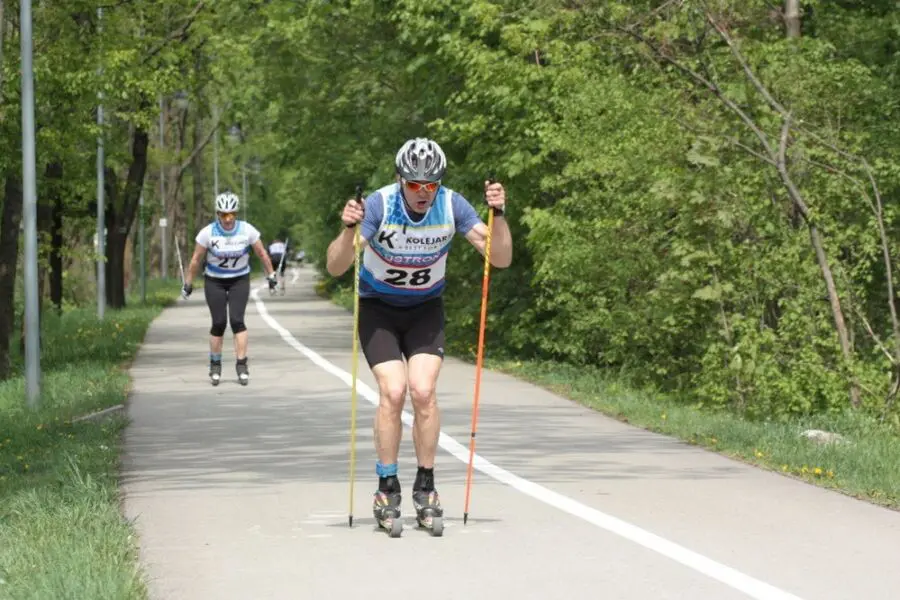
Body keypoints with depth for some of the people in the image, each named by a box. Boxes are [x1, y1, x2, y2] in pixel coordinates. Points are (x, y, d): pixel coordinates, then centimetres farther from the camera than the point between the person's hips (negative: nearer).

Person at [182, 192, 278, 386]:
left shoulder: (247, 230, -15)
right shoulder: (208, 232, -16)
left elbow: (262, 254, -1)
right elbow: (195, 260, -6)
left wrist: (271, 275, 4)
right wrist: (188, 284, -1)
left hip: (239, 281, 0)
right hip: (214, 282, 0)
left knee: (237, 321, -13)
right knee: (219, 323, -4)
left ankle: (241, 365, -9)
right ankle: (215, 365, 13)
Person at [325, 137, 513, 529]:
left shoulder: (452, 205, -19)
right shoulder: (379, 205, -25)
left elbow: (501, 258, -18)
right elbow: (335, 267, -29)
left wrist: (498, 214, -33)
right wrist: (349, 230, -47)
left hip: (425, 309, 2)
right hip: (378, 308, -2)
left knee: (423, 391, -15)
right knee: (393, 392, -17)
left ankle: (425, 486, 0)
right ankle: (387, 488, -3)